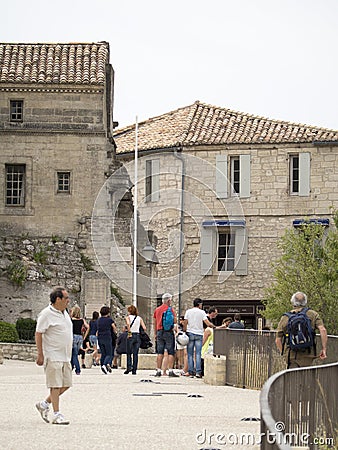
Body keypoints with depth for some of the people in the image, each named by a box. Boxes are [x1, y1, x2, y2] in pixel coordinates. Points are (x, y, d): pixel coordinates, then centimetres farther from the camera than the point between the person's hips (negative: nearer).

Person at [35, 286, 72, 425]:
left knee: (66, 384, 9)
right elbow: (38, 334, -12)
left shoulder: (64, 312, 14)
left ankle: (44, 404, 22)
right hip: (53, 356, -9)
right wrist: (40, 354, -16)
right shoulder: (46, 314, -12)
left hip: (65, 356, 9)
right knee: (56, 385, -7)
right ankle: (57, 415, -3)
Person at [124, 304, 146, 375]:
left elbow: (128, 324, -24)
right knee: (135, 354, 6)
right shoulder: (139, 318, 8)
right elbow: (144, 328, -2)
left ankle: (129, 367, -11)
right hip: (138, 336, 3)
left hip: (131, 336, -3)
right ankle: (134, 370, 3)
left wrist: (129, 332, -16)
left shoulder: (128, 317, -1)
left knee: (129, 353, 8)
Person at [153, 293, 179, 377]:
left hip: (159, 331, 5)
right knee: (171, 352, -3)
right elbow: (175, 321, -11)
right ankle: (170, 371, -9)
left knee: (160, 352, 6)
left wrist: (155, 334, 21)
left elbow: (154, 323, 15)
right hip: (168, 332, -5)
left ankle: (158, 371, 4)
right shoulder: (170, 309, -6)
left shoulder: (157, 309, 12)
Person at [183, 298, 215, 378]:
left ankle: (191, 371, 3)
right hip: (199, 334, -1)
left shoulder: (188, 311, 4)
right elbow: (208, 323, -8)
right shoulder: (202, 312, -2)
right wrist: (214, 327, 5)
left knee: (190, 354, 6)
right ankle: (198, 372, -8)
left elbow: (185, 323, 1)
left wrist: (185, 332, 8)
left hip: (190, 333, 1)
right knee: (198, 354, -2)